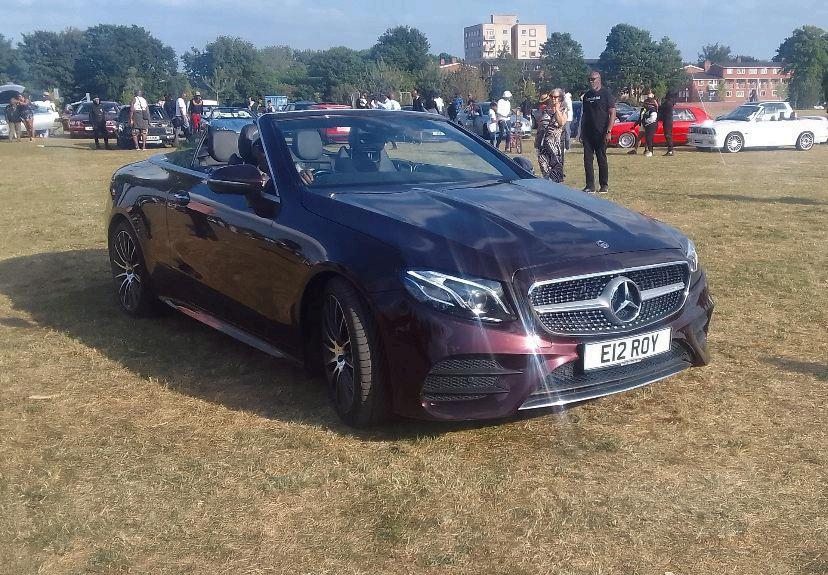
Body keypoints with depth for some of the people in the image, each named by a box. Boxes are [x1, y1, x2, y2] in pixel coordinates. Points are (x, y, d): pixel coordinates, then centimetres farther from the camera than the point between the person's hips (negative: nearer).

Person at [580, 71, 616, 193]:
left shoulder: (606, 93, -3)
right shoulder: (587, 95, 15)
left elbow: (612, 113, -8)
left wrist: (608, 131, -16)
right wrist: (581, 132, 14)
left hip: (600, 133, -5)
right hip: (587, 133, 5)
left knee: (602, 160, 1)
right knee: (587, 160, 2)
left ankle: (604, 185, 10)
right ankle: (590, 186, 7)